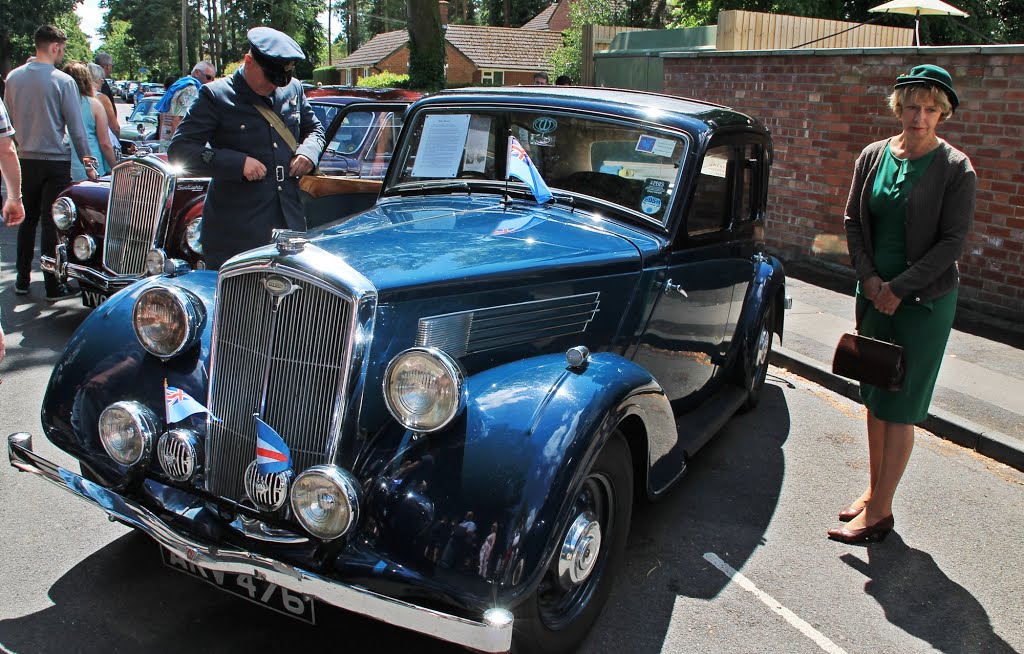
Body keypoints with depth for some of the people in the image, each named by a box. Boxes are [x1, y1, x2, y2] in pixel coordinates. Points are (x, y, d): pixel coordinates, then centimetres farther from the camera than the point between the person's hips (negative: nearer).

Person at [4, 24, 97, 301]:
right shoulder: (63, 81, -12)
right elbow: (76, 126, -10)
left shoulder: (13, 77, 3)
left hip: (24, 160, 5)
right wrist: (87, 161, -3)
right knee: (52, 224, -1)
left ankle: (22, 280, 22)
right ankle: (53, 287, 3)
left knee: (27, 220, 15)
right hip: (55, 161, -5)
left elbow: (8, 119, 11)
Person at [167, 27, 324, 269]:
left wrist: (308, 151, 1)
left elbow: (314, 128, 25)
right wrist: (238, 163, -20)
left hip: (291, 222, 5)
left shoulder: (293, 89, 10)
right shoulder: (216, 96, -6)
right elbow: (179, 149, -9)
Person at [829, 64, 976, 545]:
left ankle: (880, 513, 6)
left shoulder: (955, 169, -8)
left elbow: (953, 242, -11)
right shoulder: (874, 156, 5)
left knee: (898, 408, -2)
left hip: (924, 301, -5)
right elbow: (854, 220, 8)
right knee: (874, 398, 12)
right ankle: (873, 490, 26)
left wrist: (900, 288, -16)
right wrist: (868, 276, -5)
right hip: (874, 293, 5)